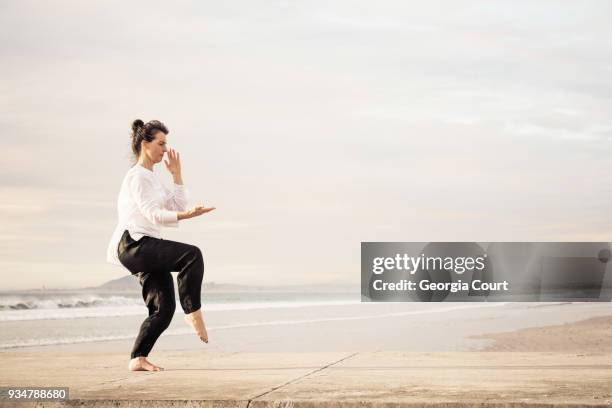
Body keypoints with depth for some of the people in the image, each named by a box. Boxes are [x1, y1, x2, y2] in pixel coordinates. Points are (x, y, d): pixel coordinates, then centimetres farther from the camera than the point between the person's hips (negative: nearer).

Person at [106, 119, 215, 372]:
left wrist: (176, 174, 14)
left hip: (146, 248, 10)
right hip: (133, 244, -10)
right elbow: (153, 215, -19)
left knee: (163, 308, -1)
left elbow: (178, 205, 20)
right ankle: (193, 313, -19)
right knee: (191, 255, -26)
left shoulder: (151, 178, 24)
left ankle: (138, 359, 3)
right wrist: (186, 216, -32)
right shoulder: (138, 176, -7)